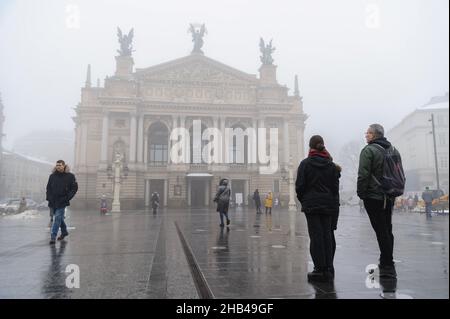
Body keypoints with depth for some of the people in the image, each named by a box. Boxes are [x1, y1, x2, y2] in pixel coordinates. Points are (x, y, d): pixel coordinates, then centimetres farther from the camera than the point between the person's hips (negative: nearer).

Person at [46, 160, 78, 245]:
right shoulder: (52, 176, 6)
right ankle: (64, 232, 36)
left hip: (62, 202, -5)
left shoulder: (70, 176, -5)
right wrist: (49, 198, 3)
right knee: (59, 217, 17)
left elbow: (74, 188, -3)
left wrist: (67, 198, -10)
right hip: (53, 201, 5)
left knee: (57, 218, -9)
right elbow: (48, 188, 14)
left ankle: (53, 237, -6)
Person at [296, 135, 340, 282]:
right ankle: (328, 269, 12)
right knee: (327, 235, 8)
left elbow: (300, 186, -5)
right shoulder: (331, 165, 5)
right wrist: (333, 203, 14)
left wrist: (303, 200, 9)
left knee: (316, 236, 0)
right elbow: (335, 187, 6)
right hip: (329, 205, 3)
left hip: (311, 205, -3)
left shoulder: (305, 164, -5)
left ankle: (320, 269, 0)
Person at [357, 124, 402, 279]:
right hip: (389, 197, 7)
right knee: (387, 230, 15)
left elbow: (363, 175, -16)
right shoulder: (393, 150, 12)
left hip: (373, 196, -7)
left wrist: (361, 193, -6)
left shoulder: (368, 150, -11)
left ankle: (388, 267, -2)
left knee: (381, 231, -5)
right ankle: (386, 263, 23)